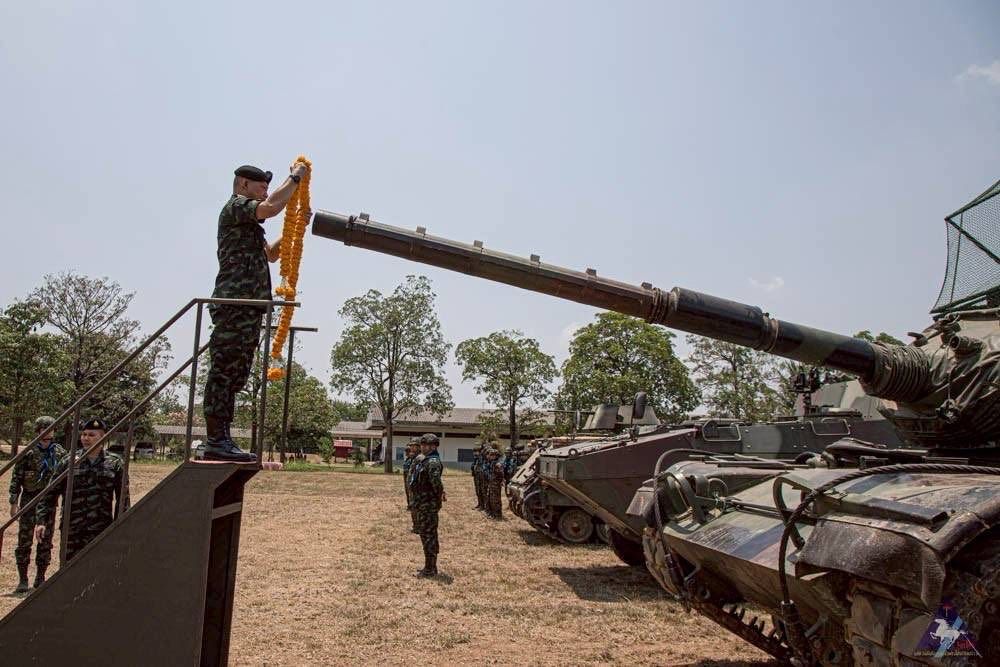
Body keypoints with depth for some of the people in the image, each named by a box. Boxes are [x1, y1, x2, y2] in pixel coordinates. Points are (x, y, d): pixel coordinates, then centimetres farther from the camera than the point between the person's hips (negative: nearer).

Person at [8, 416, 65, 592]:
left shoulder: (59, 452, 2)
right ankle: (22, 580, 11)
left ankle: (40, 578, 20)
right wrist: (14, 502, -7)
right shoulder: (28, 452, -7)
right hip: (29, 501, -3)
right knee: (24, 540, 1)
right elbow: (16, 478, -5)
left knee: (46, 542, 9)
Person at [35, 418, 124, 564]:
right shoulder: (68, 462, 3)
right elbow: (50, 494, 6)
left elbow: (122, 499, 2)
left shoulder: (115, 464, 0)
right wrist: (41, 521, -2)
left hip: (101, 532, -1)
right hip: (72, 532, 2)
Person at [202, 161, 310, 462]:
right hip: (234, 303, -10)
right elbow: (271, 207, -18)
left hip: (248, 308, 10)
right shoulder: (235, 206, 0)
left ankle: (221, 440, 10)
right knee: (223, 372, -12)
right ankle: (216, 441, -12)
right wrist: (295, 177, -6)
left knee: (234, 376, 8)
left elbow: (271, 254, 38)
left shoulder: (249, 225, 29)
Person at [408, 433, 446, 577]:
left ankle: (430, 569, 5)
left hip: (428, 504, -10)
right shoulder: (421, 460, 12)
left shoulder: (433, 462, -19)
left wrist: (440, 494, -21)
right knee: (426, 533, 17)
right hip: (421, 503, 10)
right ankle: (430, 566, 29)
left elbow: (436, 480, -35)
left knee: (428, 535, -3)